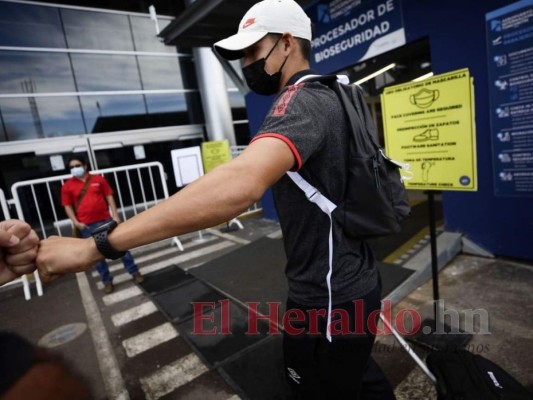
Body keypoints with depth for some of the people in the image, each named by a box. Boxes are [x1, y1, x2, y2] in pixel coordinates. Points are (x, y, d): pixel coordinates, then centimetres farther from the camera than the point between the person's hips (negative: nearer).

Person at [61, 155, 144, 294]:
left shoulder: (98, 179, 5)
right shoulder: (68, 186, 4)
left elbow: (109, 197, 5)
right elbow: (68, 206, 5)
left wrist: (115, 215, -2)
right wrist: (76, 222, -8)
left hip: (105, 220, 0)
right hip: (87, 225, 0)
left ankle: (134, 272, 16)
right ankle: (107, 281, 21)